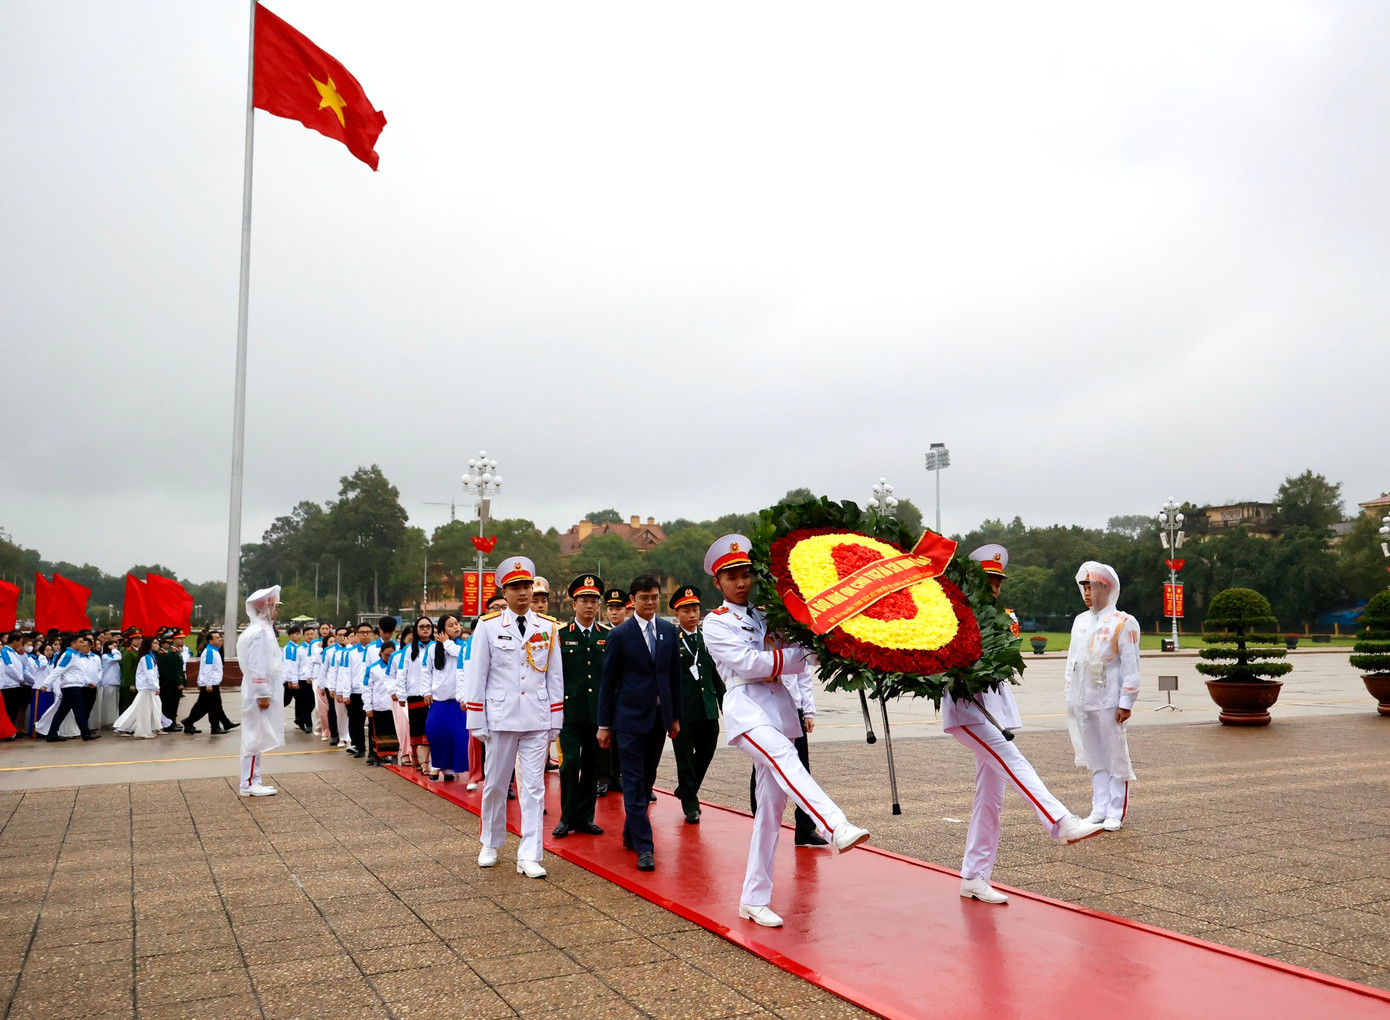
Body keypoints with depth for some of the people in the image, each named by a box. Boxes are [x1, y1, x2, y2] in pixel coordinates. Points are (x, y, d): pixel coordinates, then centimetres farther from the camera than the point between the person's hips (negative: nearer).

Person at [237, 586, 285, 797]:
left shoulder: (263, 629, 15)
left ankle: (252, 781, 19)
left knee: (257, 738, 13)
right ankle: (249, 784, 0)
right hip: (259, 695, -10)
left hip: (263, 694, 10)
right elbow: (257, 667, -21)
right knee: (255, 737, -5)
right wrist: (262, 694, -21)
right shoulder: (260, 632, -16)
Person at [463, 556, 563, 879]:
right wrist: (476, 721, -1)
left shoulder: (548, 628, 5)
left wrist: (555, 720, 6)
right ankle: (490, 845, 30)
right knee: (494, 784, 10)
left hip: (537, 719, 1)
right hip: (500, 716, -1)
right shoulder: (488, 626, 0)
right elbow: (476, 675, 1)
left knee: (534, 786, 0)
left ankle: (529, 856, 5)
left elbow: (555, 677, 8)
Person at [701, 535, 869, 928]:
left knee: (772, 806, 4)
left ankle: (754, 900, 10)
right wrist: (803, 654, -11)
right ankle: (837, 828, -53)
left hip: (779, 707, 6)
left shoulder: (765, 616, 19)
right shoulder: (716, 624, 2)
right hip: (746, 707, -6)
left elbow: (793, 657, 15)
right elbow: (749, 663, -10)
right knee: (784, 758, -35)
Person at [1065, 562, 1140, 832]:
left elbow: (1131, 667, -8)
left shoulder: (1124, 623, -6)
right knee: (1096, 759, 12)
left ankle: (1116, 813, 11)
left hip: (1109, 703, -6)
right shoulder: (1080, 621, 13)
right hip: (1082, 703, 6)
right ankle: (1099, 809, 19)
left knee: (1116, 758, 3)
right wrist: (1070, 696, 14)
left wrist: (1126, 703, -11)